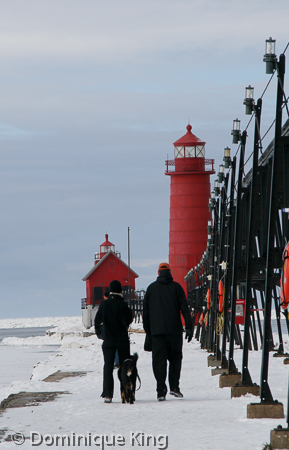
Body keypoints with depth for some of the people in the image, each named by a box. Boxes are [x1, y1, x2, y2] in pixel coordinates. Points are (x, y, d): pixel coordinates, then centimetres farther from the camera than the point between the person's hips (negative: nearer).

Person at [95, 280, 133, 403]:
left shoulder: (103, 305, -1)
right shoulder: (122, 305, -11)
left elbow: (97, 321, 7)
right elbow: (126, 322, -15)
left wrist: (98, 333, 24)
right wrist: (130, 314, 4)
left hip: (108, 340, 2)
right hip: (122, 340, -2)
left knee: (108, 366, 3)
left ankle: (107, 394, -7)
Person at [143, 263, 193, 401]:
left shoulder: (151, 288, 8)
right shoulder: (176, 287, 3)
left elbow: (145, 311, 10)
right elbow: (184, 308, -3)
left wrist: (148, 330, 16)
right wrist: (189, 328, -3)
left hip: (157, 330, 1)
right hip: (174, 329, -1)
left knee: (159, 359, 1)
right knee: (175, 358, 11)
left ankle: (161, 390, -7)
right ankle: (174, 386, -1)